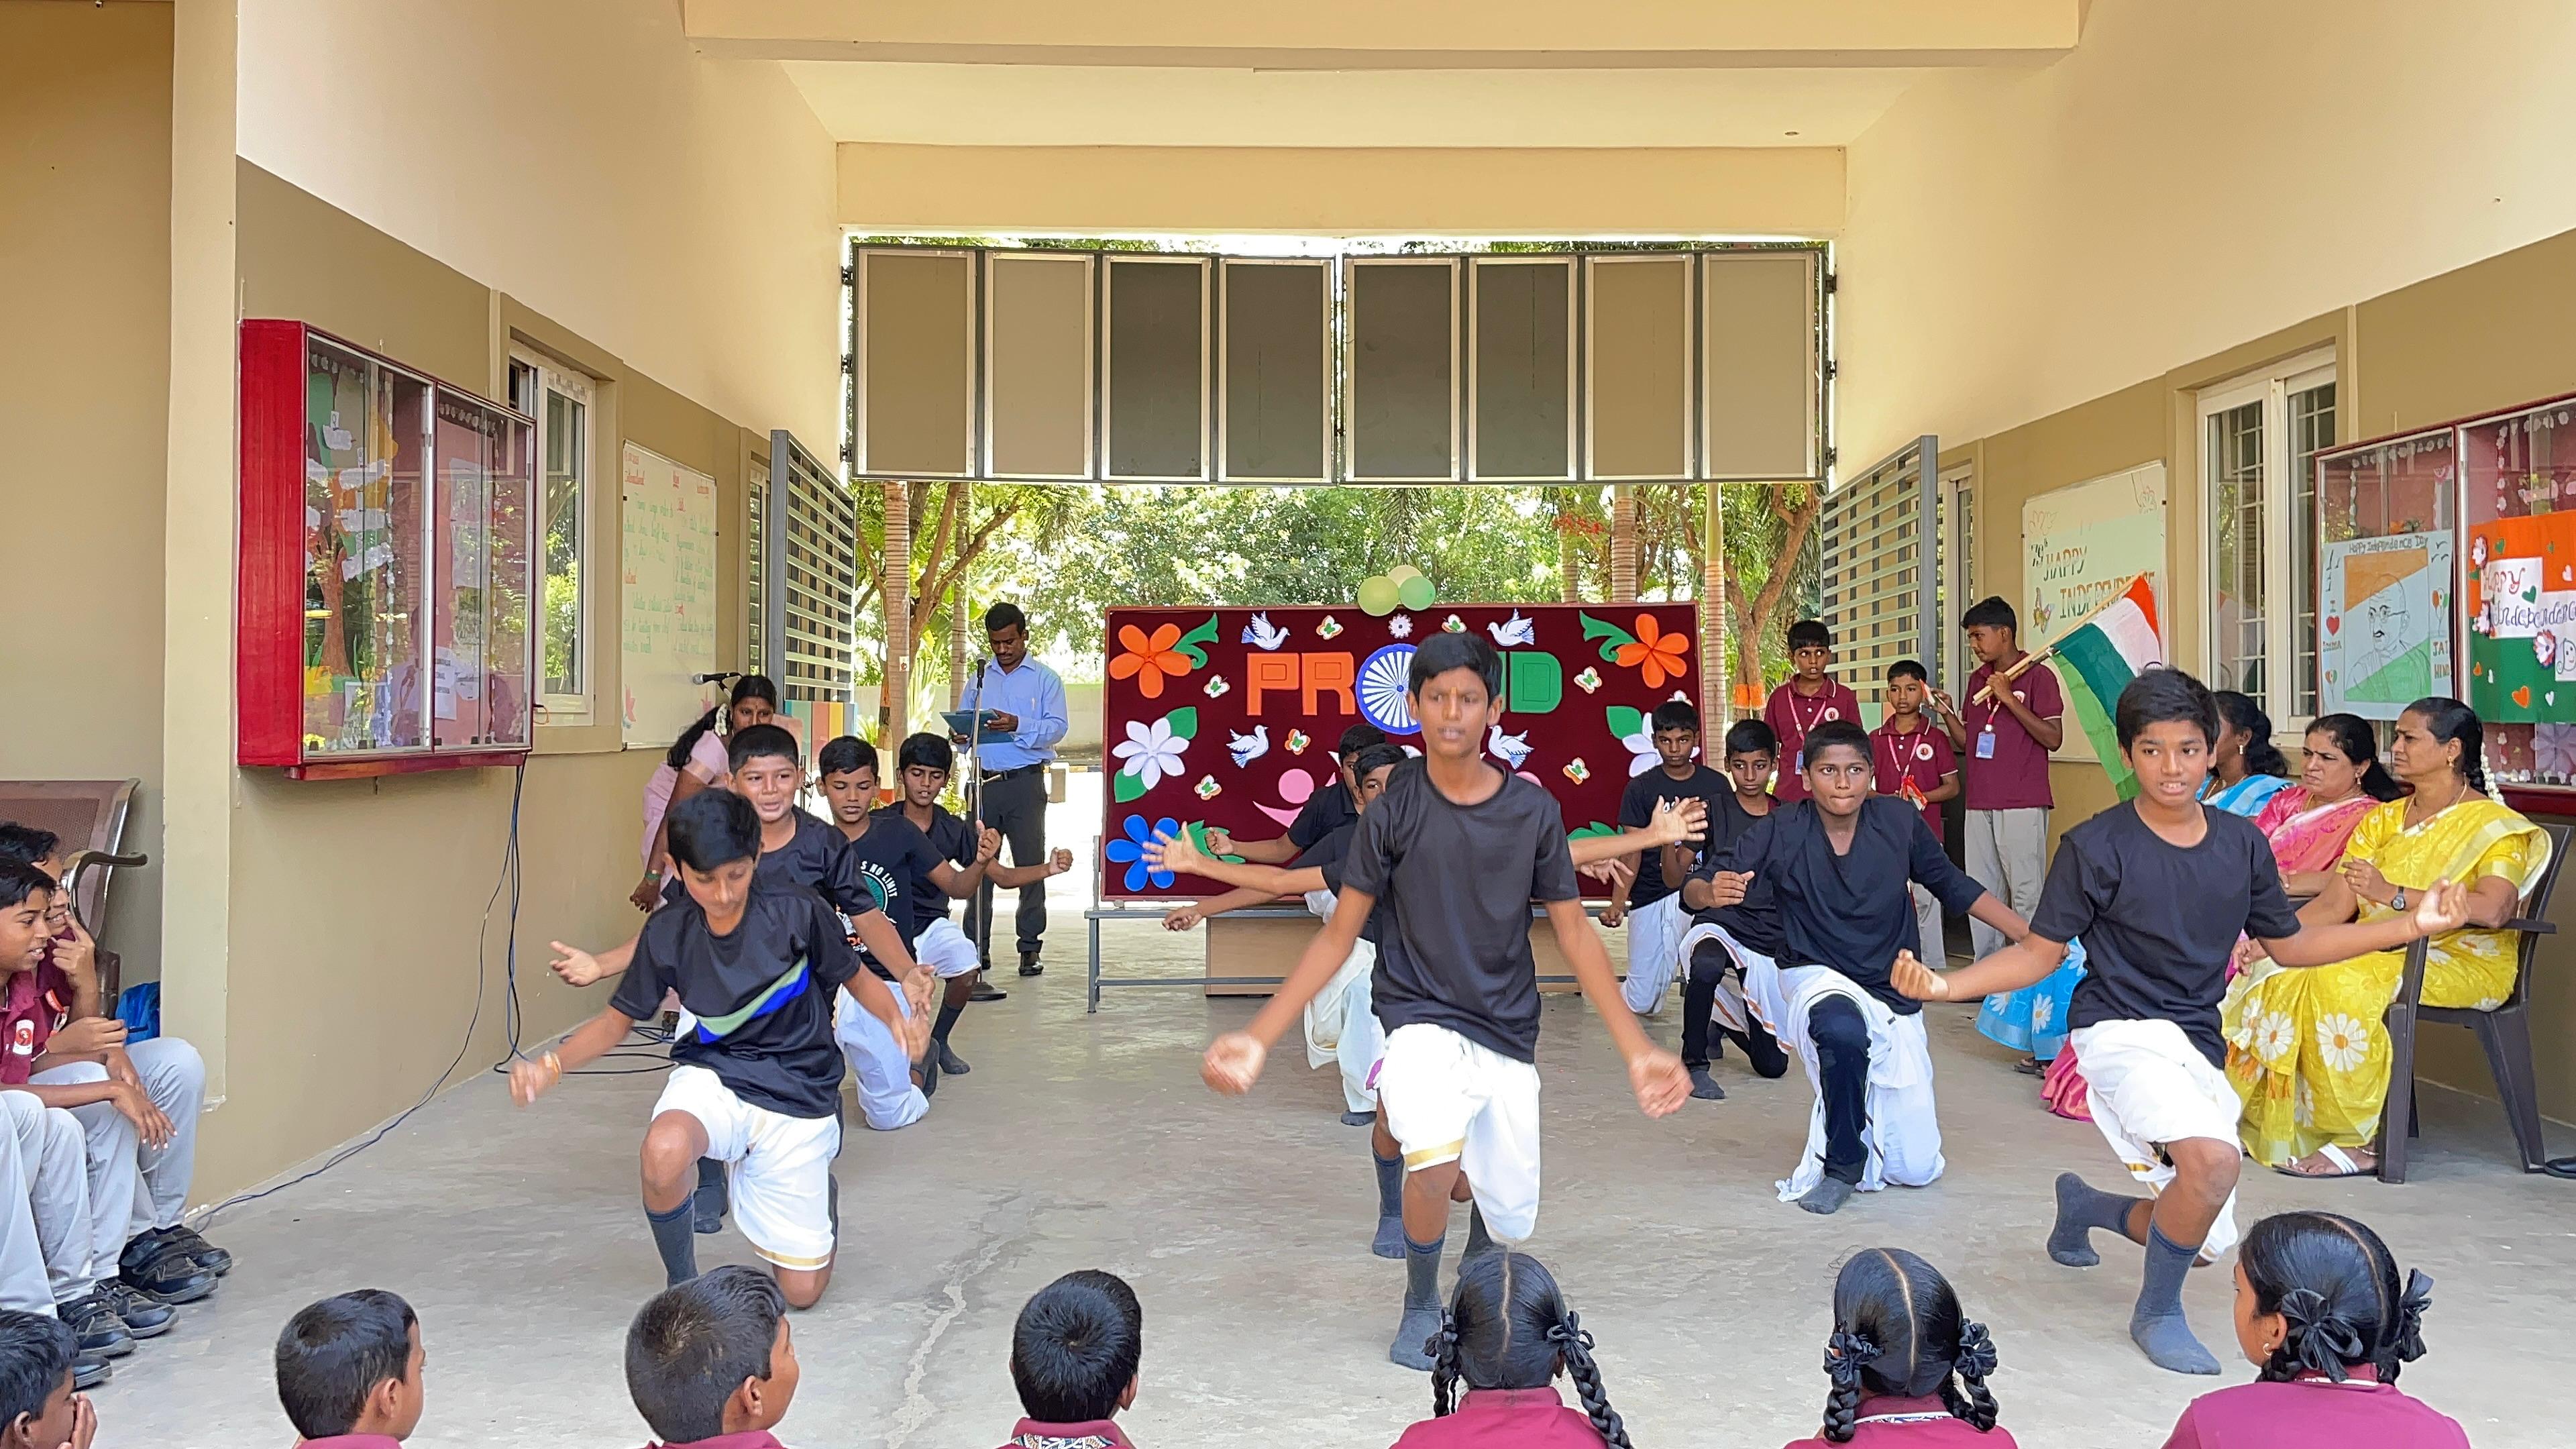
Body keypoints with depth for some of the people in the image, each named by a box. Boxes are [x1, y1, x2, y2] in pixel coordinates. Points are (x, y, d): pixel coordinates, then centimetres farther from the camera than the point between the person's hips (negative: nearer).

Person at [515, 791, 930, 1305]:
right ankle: (682, 1284, -8)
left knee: (801, 1291, 1)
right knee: (664, 1151, -39)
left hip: (797, 1092, -1)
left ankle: (815, 1189, 36)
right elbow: (619, 1020, 4)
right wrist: (550, 1064, -13)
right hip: (713, 1077, 1)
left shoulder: (798, 911, -15)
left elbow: (856, 979, 0)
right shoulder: (667, 932, -7)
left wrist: (899, 1016, -20)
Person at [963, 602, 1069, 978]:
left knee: (1031, 863, -1)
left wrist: (1018, 726, -23)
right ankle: (977, 947, 6)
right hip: (985, 779, 3)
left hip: (1026, 781, -3)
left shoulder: (1045, 679, 6)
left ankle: (1030, 947, 6)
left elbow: (1056, 727, -6)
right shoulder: (980, 679, 17)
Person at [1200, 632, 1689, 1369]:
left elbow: (1573, 930, 3)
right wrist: (1257, 1037, -9)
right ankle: (1421, 1307, 2)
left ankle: (1399, 1123, 36)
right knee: (1436, 1171, -29)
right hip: (1421, 1017, -3)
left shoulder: (1533, 810, -4)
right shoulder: (1392, 811, -7)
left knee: (1510, 1224, 5)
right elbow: (1339, 934, -2)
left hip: (1508, 1033, 3)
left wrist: (1637, 1050, -2)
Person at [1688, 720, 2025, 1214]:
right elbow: (1695, 892, -17)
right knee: (1844, 1033, -42)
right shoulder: (1780, 832, -15)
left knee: (1916, 1169, 5)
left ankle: (1866, 1102, 40)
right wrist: (1713, 892, -41)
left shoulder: (1899, 822, -10)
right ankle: (1842, 1164, -14)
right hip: (1816, 978, -2)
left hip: (1893, 993, 3)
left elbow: (1952, 886, 5)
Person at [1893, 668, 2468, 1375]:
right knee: (2213, 1157, -33)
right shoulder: (2095, 847, -10)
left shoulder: (2241, 843, 3)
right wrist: (1945, 985, -21)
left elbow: (2289, 945, 16)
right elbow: (2039, 952, -6)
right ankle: (2158, 1313, -7)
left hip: (2198, 1049, 6)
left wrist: (2410, 925, 10)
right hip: (2121, 1032, -6)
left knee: (2206, 1241, 9)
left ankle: (2085, 1205, 41)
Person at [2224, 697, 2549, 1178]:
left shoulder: (2493, 824, -2)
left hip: (2461, 961, -6)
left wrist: (2394, 894, -24)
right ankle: (2258, 1122, -19)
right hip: (2380, 952, 6)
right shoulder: (2383, 819, 18)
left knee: (2342, 981, -34)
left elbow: (2493, 909, -22)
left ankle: (2362, 1141, -26)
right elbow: (2334, 905, 8)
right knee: (2277, 971, -21)